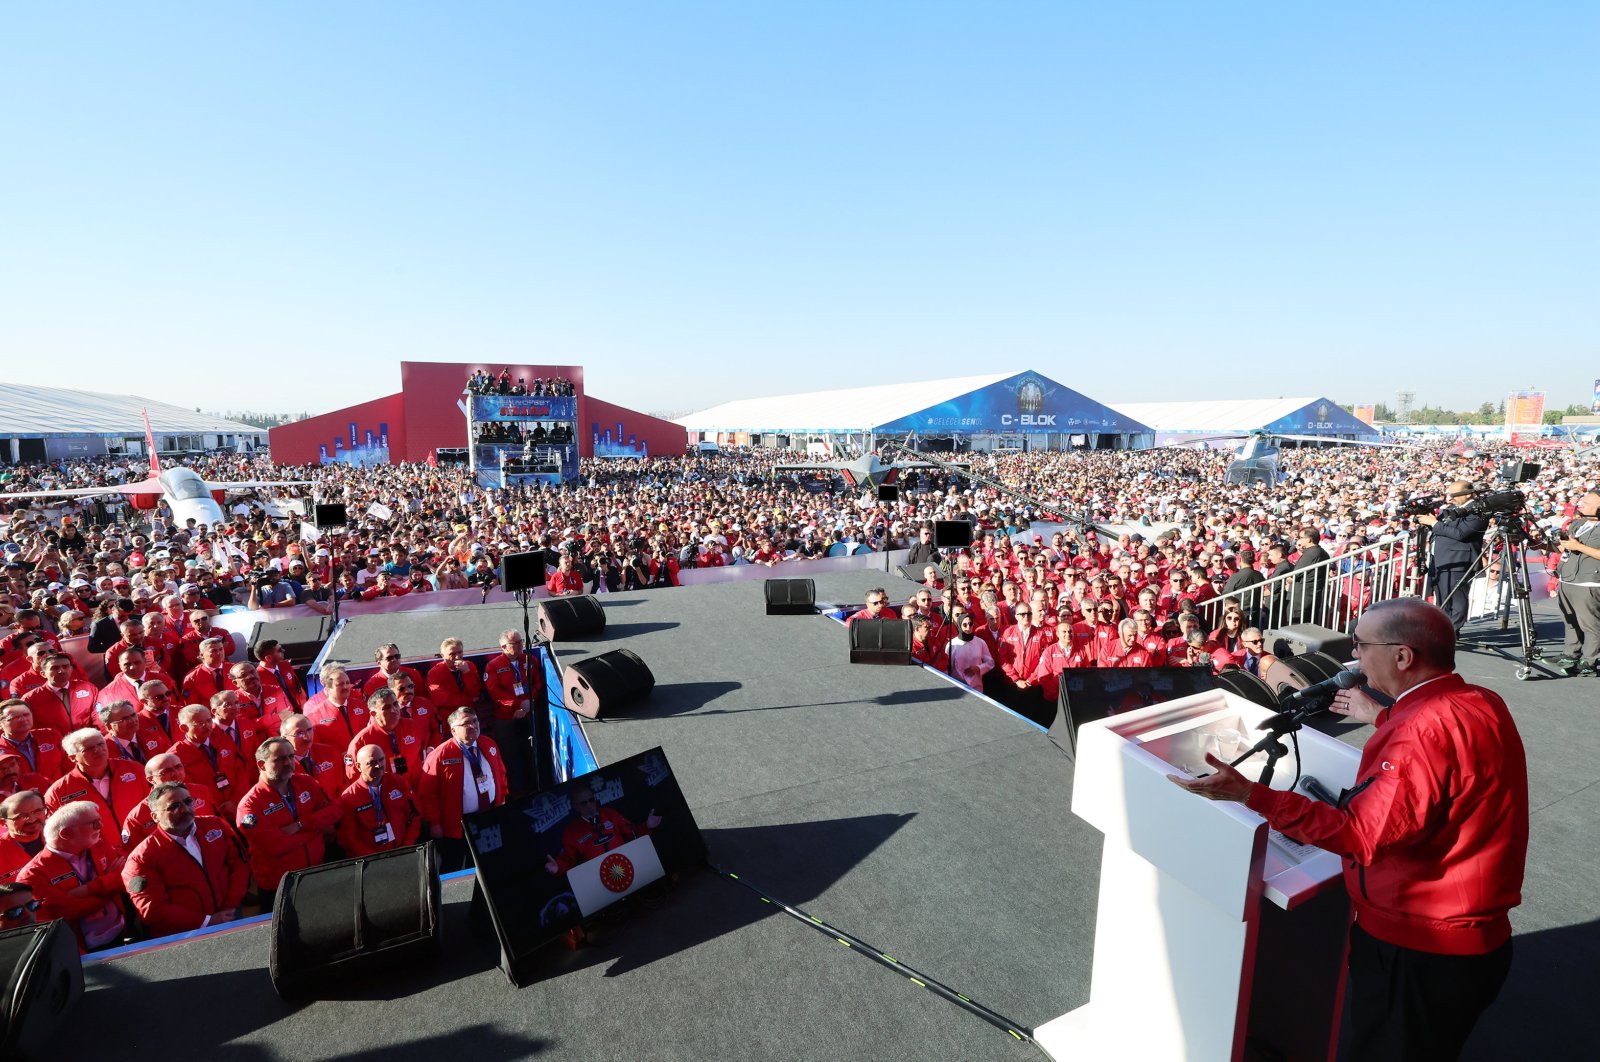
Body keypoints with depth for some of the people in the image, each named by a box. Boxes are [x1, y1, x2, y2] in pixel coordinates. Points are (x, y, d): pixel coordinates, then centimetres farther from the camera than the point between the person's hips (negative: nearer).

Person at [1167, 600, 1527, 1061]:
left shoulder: (1424, 733, -31)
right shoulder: (1483, 702, -1)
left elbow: (1362, 834, -34)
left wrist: (1251, 794, -36)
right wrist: (1381, 717, 28)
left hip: (1419, 954, -9)